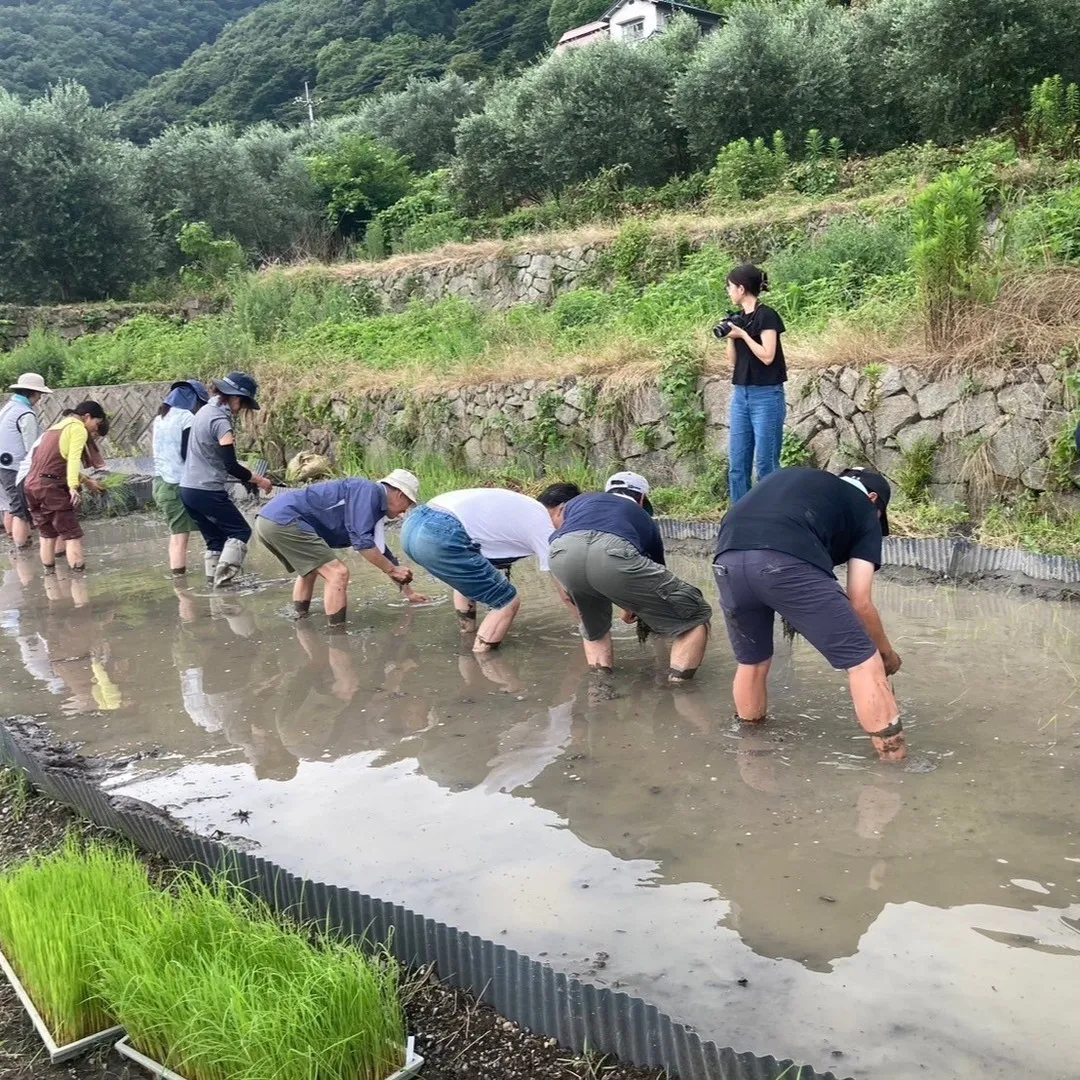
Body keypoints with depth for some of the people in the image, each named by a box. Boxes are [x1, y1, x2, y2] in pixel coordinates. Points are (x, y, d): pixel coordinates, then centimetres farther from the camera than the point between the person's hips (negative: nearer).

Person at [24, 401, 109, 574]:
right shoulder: (78, 428, -3)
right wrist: (73, 487, -28)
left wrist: (88, 482, 33)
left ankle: (49, 573, 23)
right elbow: (73, 459, -18)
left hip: (31, 484, 9)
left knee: (47, 534, 18)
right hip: (51, 486, -9)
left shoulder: (59, 426, 24)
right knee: (72, 534, -3)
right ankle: (79, 573, -6)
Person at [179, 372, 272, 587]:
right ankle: (223, 577, -11)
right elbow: (231, 465, -21)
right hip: (207, 492, -9)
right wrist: (258, 480, -11)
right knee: (240, 531, -1)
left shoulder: (205, 410, 11)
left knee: (215, 538, 14)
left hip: (188, 489, 9)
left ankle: (214, 579, 12)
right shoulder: (220, 421, -18)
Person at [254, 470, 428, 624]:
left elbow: (381, 551, 34)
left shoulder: (373, 508, 24)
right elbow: (362, 541, -14)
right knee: (337, 573, -9)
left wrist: (408, 591, 38)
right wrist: (392, 569, -2)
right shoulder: (369, 491, -4)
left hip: (269, 519, 11)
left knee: (310, 569, 32)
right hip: (283, 520, -11)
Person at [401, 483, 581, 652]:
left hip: (414, 524, 9)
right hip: (441, 538, -9)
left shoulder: (520, 506, 30)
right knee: (508, 602, 4)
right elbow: (567, 593, 10)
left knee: (467, 575, 37)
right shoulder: (543, 525, 7)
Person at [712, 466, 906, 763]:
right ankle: (895, 760, 10)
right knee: (863, 662, 9)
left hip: (727, 561, 6)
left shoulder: (791, 478, 40)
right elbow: (860, 602, 18)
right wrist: (887, 653, 35)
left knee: (751, 663, 28)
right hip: (788, 562, -5)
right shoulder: (864, 508, 26)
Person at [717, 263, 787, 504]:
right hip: (741, 395, 8)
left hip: (766, 396, -8)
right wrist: (729, 337, 1)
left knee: (766, 464, -4)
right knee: (736, 465, 6)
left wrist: (742, 334, -12)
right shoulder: (738, 318, 13)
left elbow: (767, 356, -16)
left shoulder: (766, 316, -8)